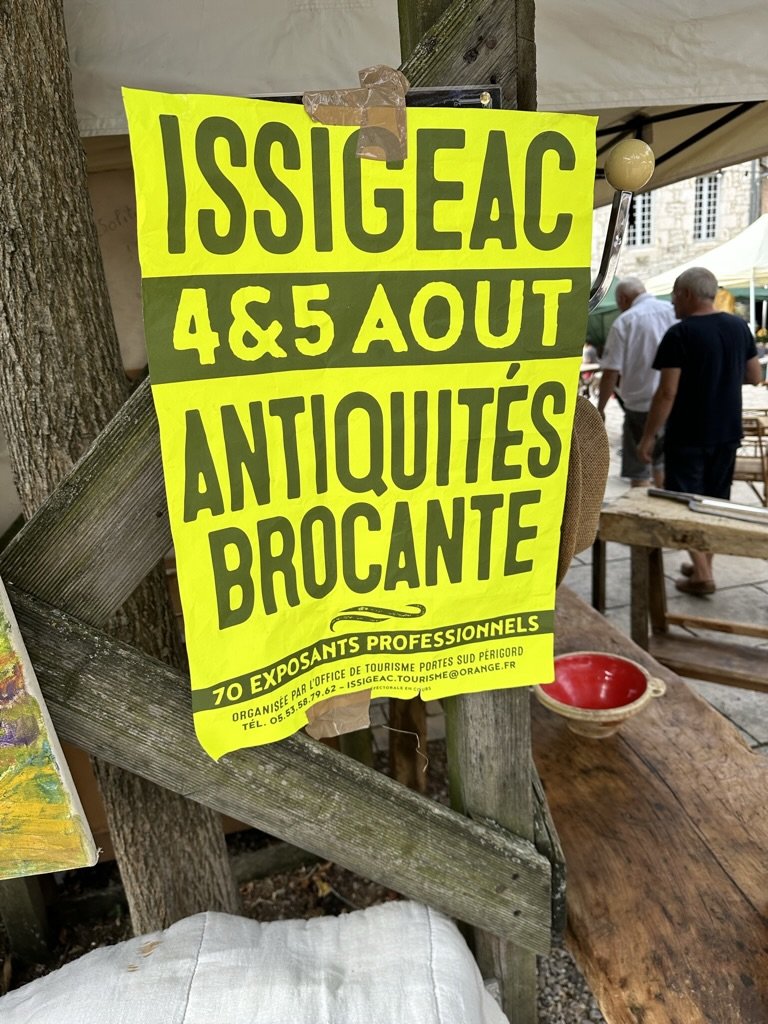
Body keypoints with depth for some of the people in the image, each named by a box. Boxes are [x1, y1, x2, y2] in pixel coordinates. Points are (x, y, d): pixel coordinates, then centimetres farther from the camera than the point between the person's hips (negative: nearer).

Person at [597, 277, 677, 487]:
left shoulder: (624, 322, -10)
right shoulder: (675, 313, 3)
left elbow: (611, 372, -12)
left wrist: (600, 408, -2)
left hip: (640, 405, -5)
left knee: (638, 470, 5)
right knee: (661, 461, 22)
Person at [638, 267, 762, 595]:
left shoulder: (680, 334, -15)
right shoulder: (739, 326, 5)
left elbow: (667, 393, -18)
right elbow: (755, 377, 11)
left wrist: (648, 436, -11)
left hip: (688, 435, -6)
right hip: (727, 432, 7)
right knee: (715, 501, 16)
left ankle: (702, 575, 2)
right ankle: (703, 565, 27)